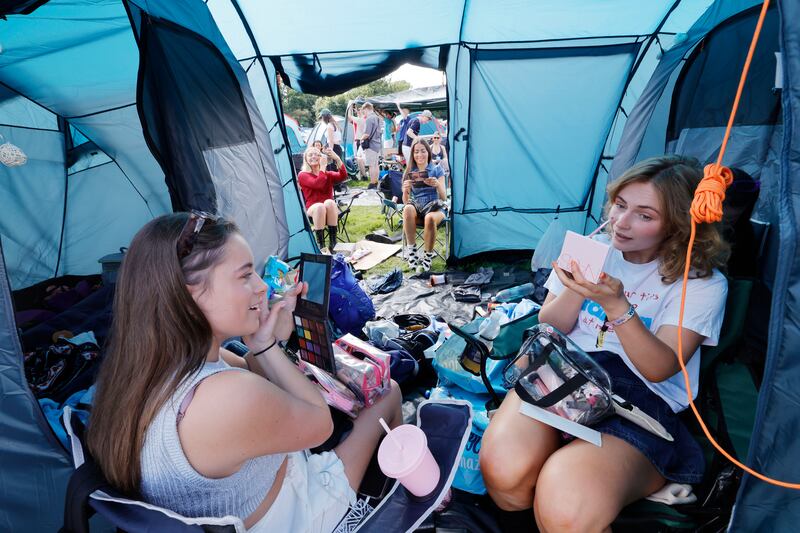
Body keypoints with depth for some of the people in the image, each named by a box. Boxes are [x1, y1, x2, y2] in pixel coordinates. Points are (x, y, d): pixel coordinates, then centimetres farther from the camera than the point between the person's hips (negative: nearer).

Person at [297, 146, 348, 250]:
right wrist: (323, 166, -11)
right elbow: (317, 184, -17)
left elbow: (343, 176, -9)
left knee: (329, 202, -33)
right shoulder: (302, 175, 4)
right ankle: (321, 245, -32)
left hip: (330, 208, 2)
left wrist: (337, 158, -19)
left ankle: (333, 243, -31)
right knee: (319, 206, -37)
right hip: (312, 209, -2)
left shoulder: (328, 174, 14)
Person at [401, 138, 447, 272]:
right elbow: (405, 202, 6)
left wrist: (437, 185, -22)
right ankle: (411, 250, -26)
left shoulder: (437, 170, 6)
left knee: (430, 218, -39)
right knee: (407, 209, -36)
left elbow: (444, 198, -2)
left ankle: (427, 258, -23)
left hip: (435, 207, -2)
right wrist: (405, 190, -16)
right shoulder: (409, 172, 11)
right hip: (416, 207, 2)